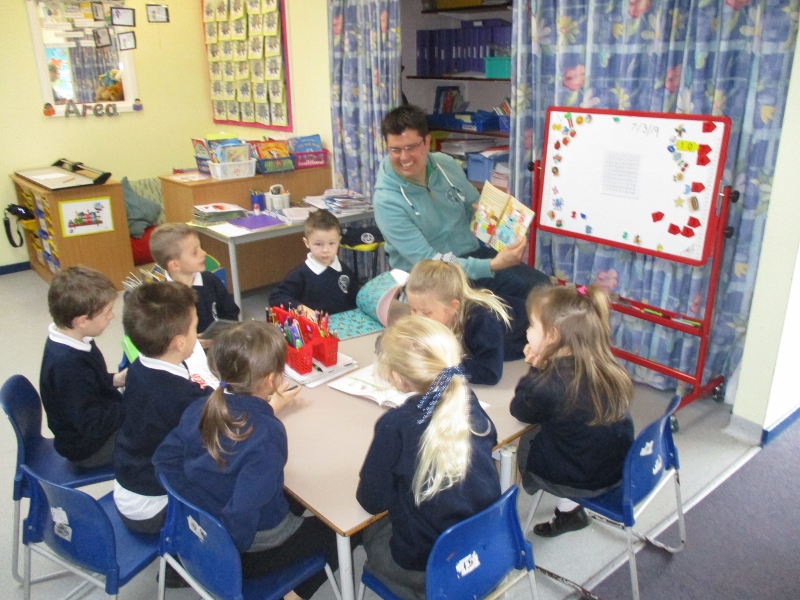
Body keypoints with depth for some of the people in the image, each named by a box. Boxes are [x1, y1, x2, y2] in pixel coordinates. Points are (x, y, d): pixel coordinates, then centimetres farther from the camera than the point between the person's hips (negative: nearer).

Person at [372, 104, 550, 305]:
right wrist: (492, 265, -33)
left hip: (474, 253, 6)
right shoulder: (387, 200, -21)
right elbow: (427, 262, -26)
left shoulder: (445, 164, -2)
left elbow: (477, 209, 15)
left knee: (541, 286, -9)